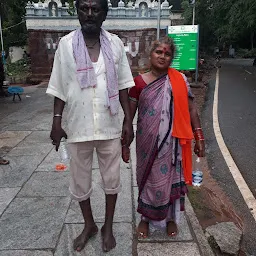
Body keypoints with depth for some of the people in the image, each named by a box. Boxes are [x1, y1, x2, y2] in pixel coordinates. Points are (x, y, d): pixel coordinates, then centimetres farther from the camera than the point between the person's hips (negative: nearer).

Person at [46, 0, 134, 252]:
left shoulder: (115, 43, 0)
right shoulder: (66, 44, -2)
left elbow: (123, 85, 3)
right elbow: (59, 88, 1)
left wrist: (128, 120, 0)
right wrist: (56, 122, -2)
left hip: (110, 126, 1)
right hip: (78, 127, 0)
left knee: (111, 179, 12)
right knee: (80, 181, 13)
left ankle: (108, 227, 35)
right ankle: (89, 225, 38)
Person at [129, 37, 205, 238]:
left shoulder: (180, 80, -1)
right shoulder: (139, 82, -3)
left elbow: (191, 109, 3)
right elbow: (130, 114, 2)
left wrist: (199, 137, 0)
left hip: (172, 142, 1)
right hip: (148, 142, 0)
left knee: (171, 179, 12)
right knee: (148, 179, 12)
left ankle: (171, 218, 36)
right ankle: (145, 218, 34)